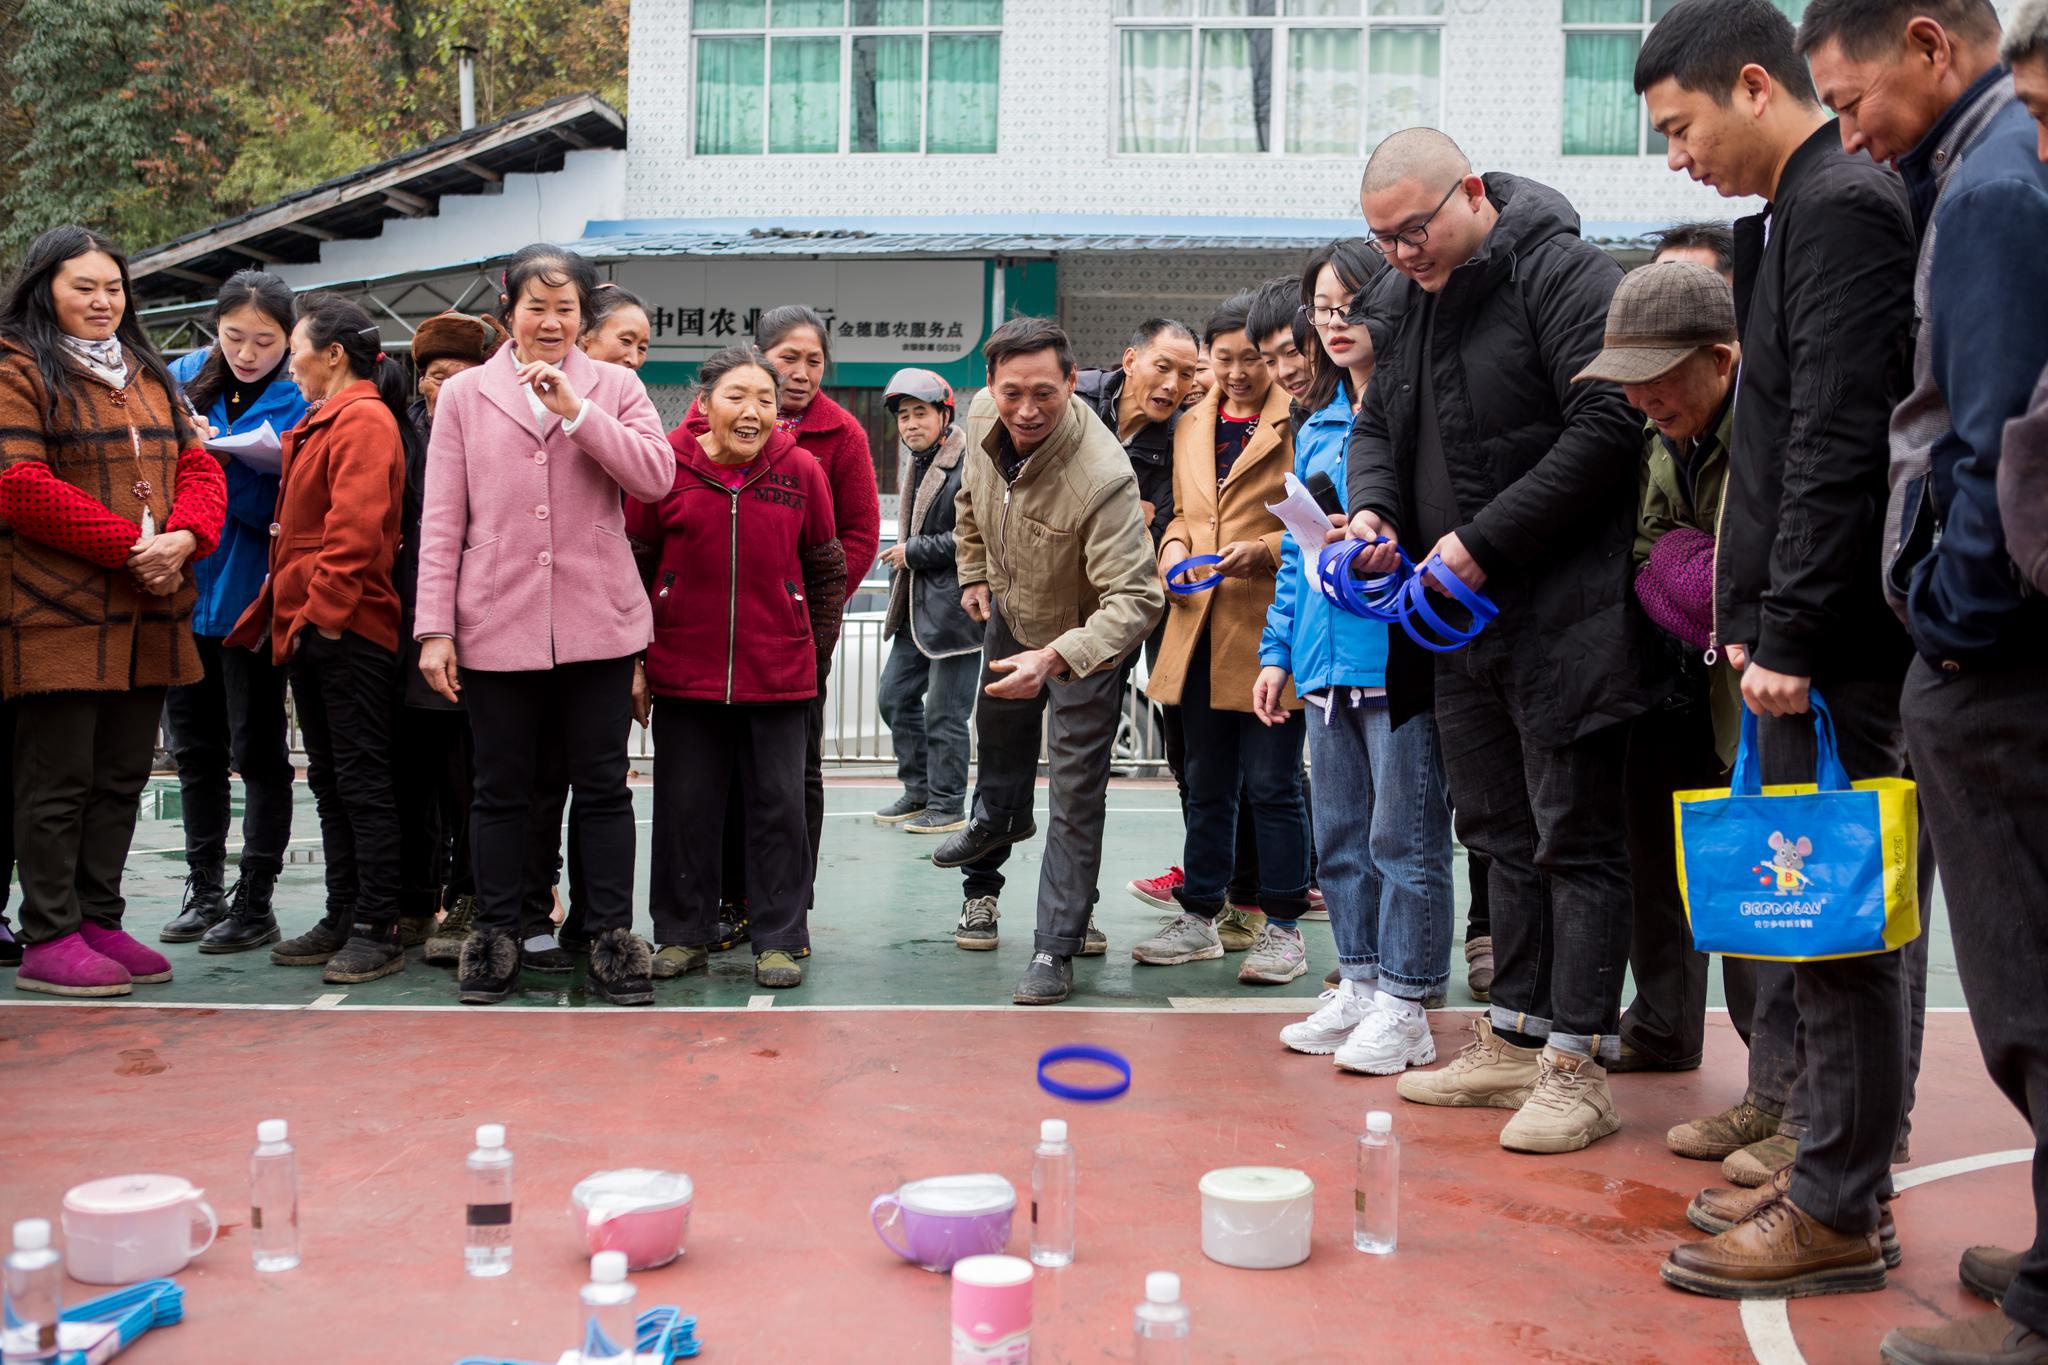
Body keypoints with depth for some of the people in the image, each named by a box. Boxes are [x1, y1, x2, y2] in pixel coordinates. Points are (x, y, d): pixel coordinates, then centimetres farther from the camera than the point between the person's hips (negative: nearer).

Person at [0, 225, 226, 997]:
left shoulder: (147, 376, 20)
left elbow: (197, 466, 13)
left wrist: (185, 536, -8)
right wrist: (128, 546, -17)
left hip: (149, 611, 7)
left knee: (122, 776, 11)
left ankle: (100, 921, 20)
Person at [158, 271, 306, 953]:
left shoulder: (298, 403, -7)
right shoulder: (184, 378, 7)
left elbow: (277, 507, -14)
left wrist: (214, 454, -26)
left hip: (249, 595, -5)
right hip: (182, 588, 5)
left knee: (256, 751, 2)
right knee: (195, 749, 13)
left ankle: (255, 903, 10)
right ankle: (204, 892, 25)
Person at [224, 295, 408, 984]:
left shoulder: (364, 420, -12)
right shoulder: (321, 422, 19)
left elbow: (356, 527, -21)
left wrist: (325, 609, -22)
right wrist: (288, 607, 15)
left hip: (347, 628, -10)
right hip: (309, 623, 10)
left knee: (361, 779, -5)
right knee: (329, 779, 13)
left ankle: (378, 931, 0)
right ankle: (343, 920, 20)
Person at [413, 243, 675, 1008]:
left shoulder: (614, 387, 7)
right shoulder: (464, 394, 8)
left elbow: (656, 476, -8)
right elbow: (441, 519, 4)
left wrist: (575, 409, -14)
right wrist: (435, 627, -2)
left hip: (597, 624, 0)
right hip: (496, 626, 0)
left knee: (603, 785, 5)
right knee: (501, 788, 9)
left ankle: (612, 937, 14)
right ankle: (495, 937, 20)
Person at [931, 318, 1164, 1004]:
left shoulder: (1103, 476, -40)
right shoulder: (982, 417, -19)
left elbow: (1135, 599, -44)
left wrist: (1056, 657, -56)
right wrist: (974, 573, 9)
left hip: (1084, 634, -6)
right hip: (1011, 612, 6)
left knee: (1076, 795, -6)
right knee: (999, 725, 30)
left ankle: (1056, 951, 5)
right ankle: (998, 819, 62)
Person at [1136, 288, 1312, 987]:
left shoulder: (1301, 422, -5)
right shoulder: (1193, 426, 15)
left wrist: (1264, 551, -19)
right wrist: (1174, 547, 5)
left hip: (1270, 628, -6)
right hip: (1200, 626, 6)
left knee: (1272, 784, -1)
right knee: (1207, 785, 13)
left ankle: (1282, 928, 10)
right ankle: (1199, 917, 23)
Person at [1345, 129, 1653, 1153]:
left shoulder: (1562, 272, -11)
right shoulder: (1415, 297, 14)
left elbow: (1608, 426, -19)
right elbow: (1378, 424, 23)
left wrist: (1484, 541, -19)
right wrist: (1373, 508, 0)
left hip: (1563, 617, -8)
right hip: (1464, 622, 9)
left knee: (1576, 840, -3)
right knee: (1500, 835, 14)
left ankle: (1578, 1067, 3)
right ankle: (1515, 1041, 23)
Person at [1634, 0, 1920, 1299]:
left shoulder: (1845, 208, -12)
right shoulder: (1802, 211, 18)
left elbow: (1839, 447, -20)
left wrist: (1792, 635, -20)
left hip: (1836, 642, -10)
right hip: (1801, 634, 10)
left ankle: (1841, 1213, 6)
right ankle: (1835, 1167, 25)